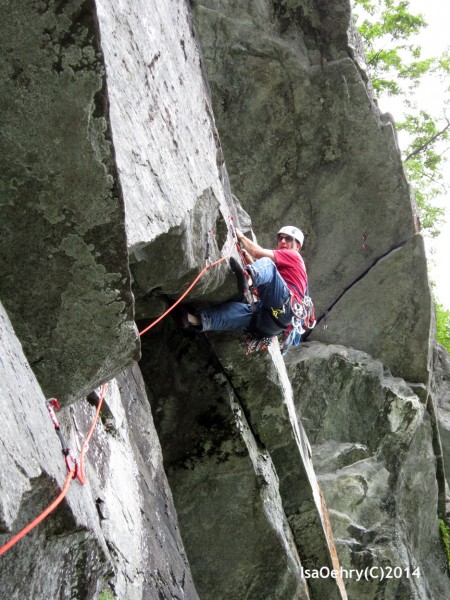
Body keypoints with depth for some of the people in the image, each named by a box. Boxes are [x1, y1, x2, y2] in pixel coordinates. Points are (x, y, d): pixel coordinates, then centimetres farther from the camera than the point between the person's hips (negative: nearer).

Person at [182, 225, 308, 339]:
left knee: (266, 263, -25)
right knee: (233, 308, -18)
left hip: (284, 308, -7)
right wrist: (249, 259, 25)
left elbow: (258, 253, 3)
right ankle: (200, 319, -46)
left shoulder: (293, 255, 18)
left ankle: (248, 278, -60)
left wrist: (241, 237, 13)